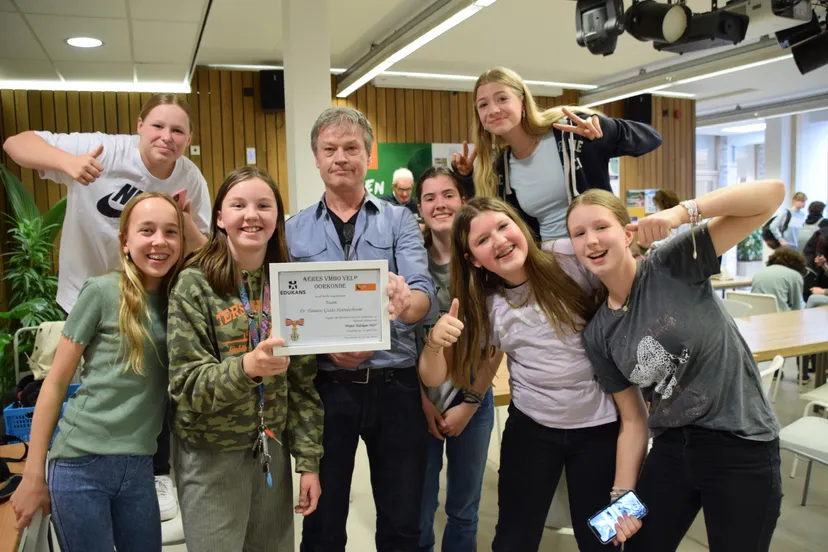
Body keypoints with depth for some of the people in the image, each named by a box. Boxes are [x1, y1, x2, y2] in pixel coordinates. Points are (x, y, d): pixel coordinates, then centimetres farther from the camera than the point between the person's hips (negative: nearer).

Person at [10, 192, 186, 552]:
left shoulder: (178, 299, 5)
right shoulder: (102, 292, -9)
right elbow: (55, 383, -5)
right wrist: (33, 476, -4)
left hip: (139, 467, 4)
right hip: (81, 464, -4)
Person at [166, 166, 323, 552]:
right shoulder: (194, 286, -13)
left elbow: (303, 382, 2)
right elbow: (185, 385, -16)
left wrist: (308, 460, 1)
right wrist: (245, 367, -34)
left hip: (273, 449, 4)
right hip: (211, 457, -3)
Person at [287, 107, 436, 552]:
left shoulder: (399, 221, 2)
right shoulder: (294, 229, 4)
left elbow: (424, 295, -12)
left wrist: (405, 303, -35)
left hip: (395, 385, 0)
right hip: (326, 388, 1)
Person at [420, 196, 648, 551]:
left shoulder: (572, 259, -12)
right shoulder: (484, 306, -3)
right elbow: (433, 378, 0)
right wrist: (435, 342, -23)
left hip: (601, 425, -2)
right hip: (530, 428, 2)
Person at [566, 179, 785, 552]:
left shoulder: (674, 265, -14)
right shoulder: (597, 335, -2)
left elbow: (772, 193, -19)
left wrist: (683, 212, -30)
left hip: (741, 446, -4)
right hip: (671, 448, 5)